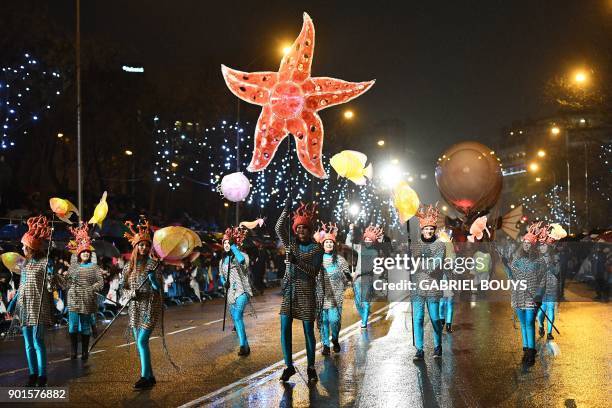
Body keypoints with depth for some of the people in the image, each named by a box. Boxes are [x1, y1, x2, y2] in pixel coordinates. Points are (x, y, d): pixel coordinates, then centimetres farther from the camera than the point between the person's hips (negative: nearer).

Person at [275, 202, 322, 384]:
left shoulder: (316, 249, 0)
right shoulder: (291, 244, 9)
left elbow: (314, 271, -10)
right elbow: (279, 228, -4)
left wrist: (297, 262, -21)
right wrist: (286, 210, -14)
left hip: (306, 292, -3)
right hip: (289, 291, 3)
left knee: (308, 331, -1)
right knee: (285, 330, 0)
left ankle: (311, 367, 11)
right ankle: (289, 366, 12)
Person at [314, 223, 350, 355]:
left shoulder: (339, 260, 4)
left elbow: (347, 276, 11)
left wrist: (342, 288, 7)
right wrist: (317, 291, 6)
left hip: (335, 296, -1)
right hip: (321, 296, 1)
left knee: (334, 320, -8)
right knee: (323, 320, 0)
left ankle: (335, 340, 18)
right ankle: (325, 345, 10)